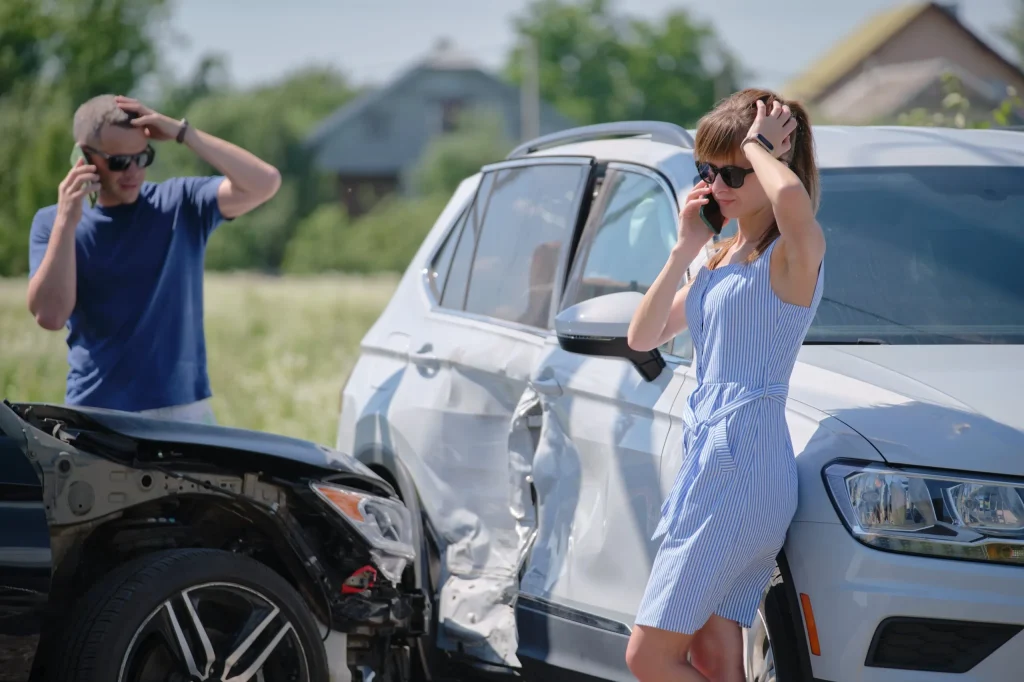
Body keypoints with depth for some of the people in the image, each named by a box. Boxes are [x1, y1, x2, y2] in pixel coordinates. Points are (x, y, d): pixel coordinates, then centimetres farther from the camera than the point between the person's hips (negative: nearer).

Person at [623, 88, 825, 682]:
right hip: (709, 456, 9)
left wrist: (758, 144, -15)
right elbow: (644, 337, 17)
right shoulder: (722, 258, 18)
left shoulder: (794, 253, -9)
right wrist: (685, 249, 7)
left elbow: (792, 200, -35)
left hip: (744, 461, -9)